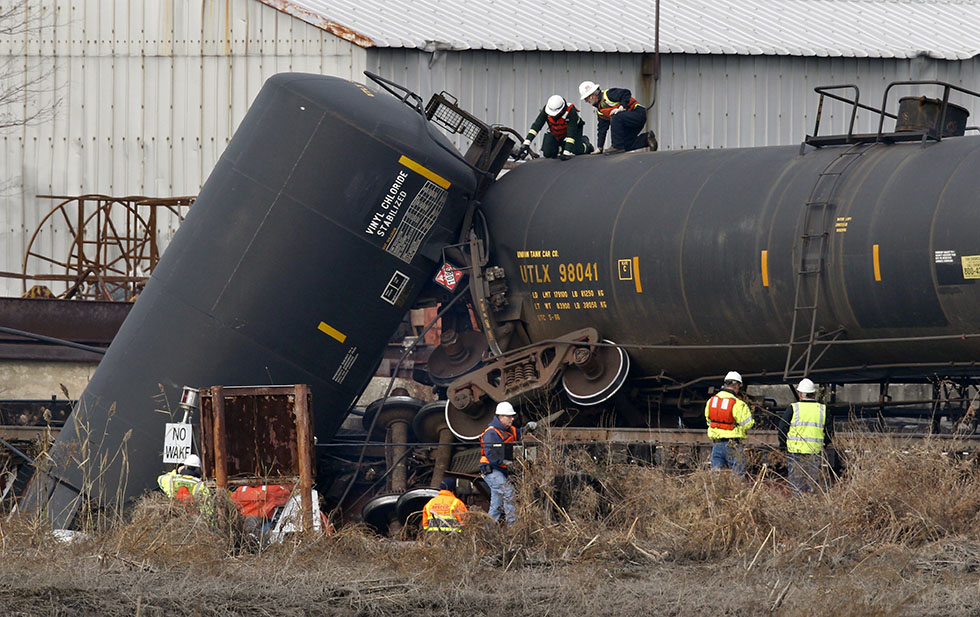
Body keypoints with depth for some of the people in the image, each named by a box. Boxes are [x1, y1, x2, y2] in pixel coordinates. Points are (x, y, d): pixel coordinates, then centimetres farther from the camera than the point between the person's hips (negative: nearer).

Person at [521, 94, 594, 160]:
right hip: (555, 134, 3)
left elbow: (571, 134, -39)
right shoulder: (546, 109, -28)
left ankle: (586, 143, 19)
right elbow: (536, 126, -27)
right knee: (547, 154, -12)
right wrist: (526, 143, -35)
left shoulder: (571, 112, -38)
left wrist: (566, 153, -44)